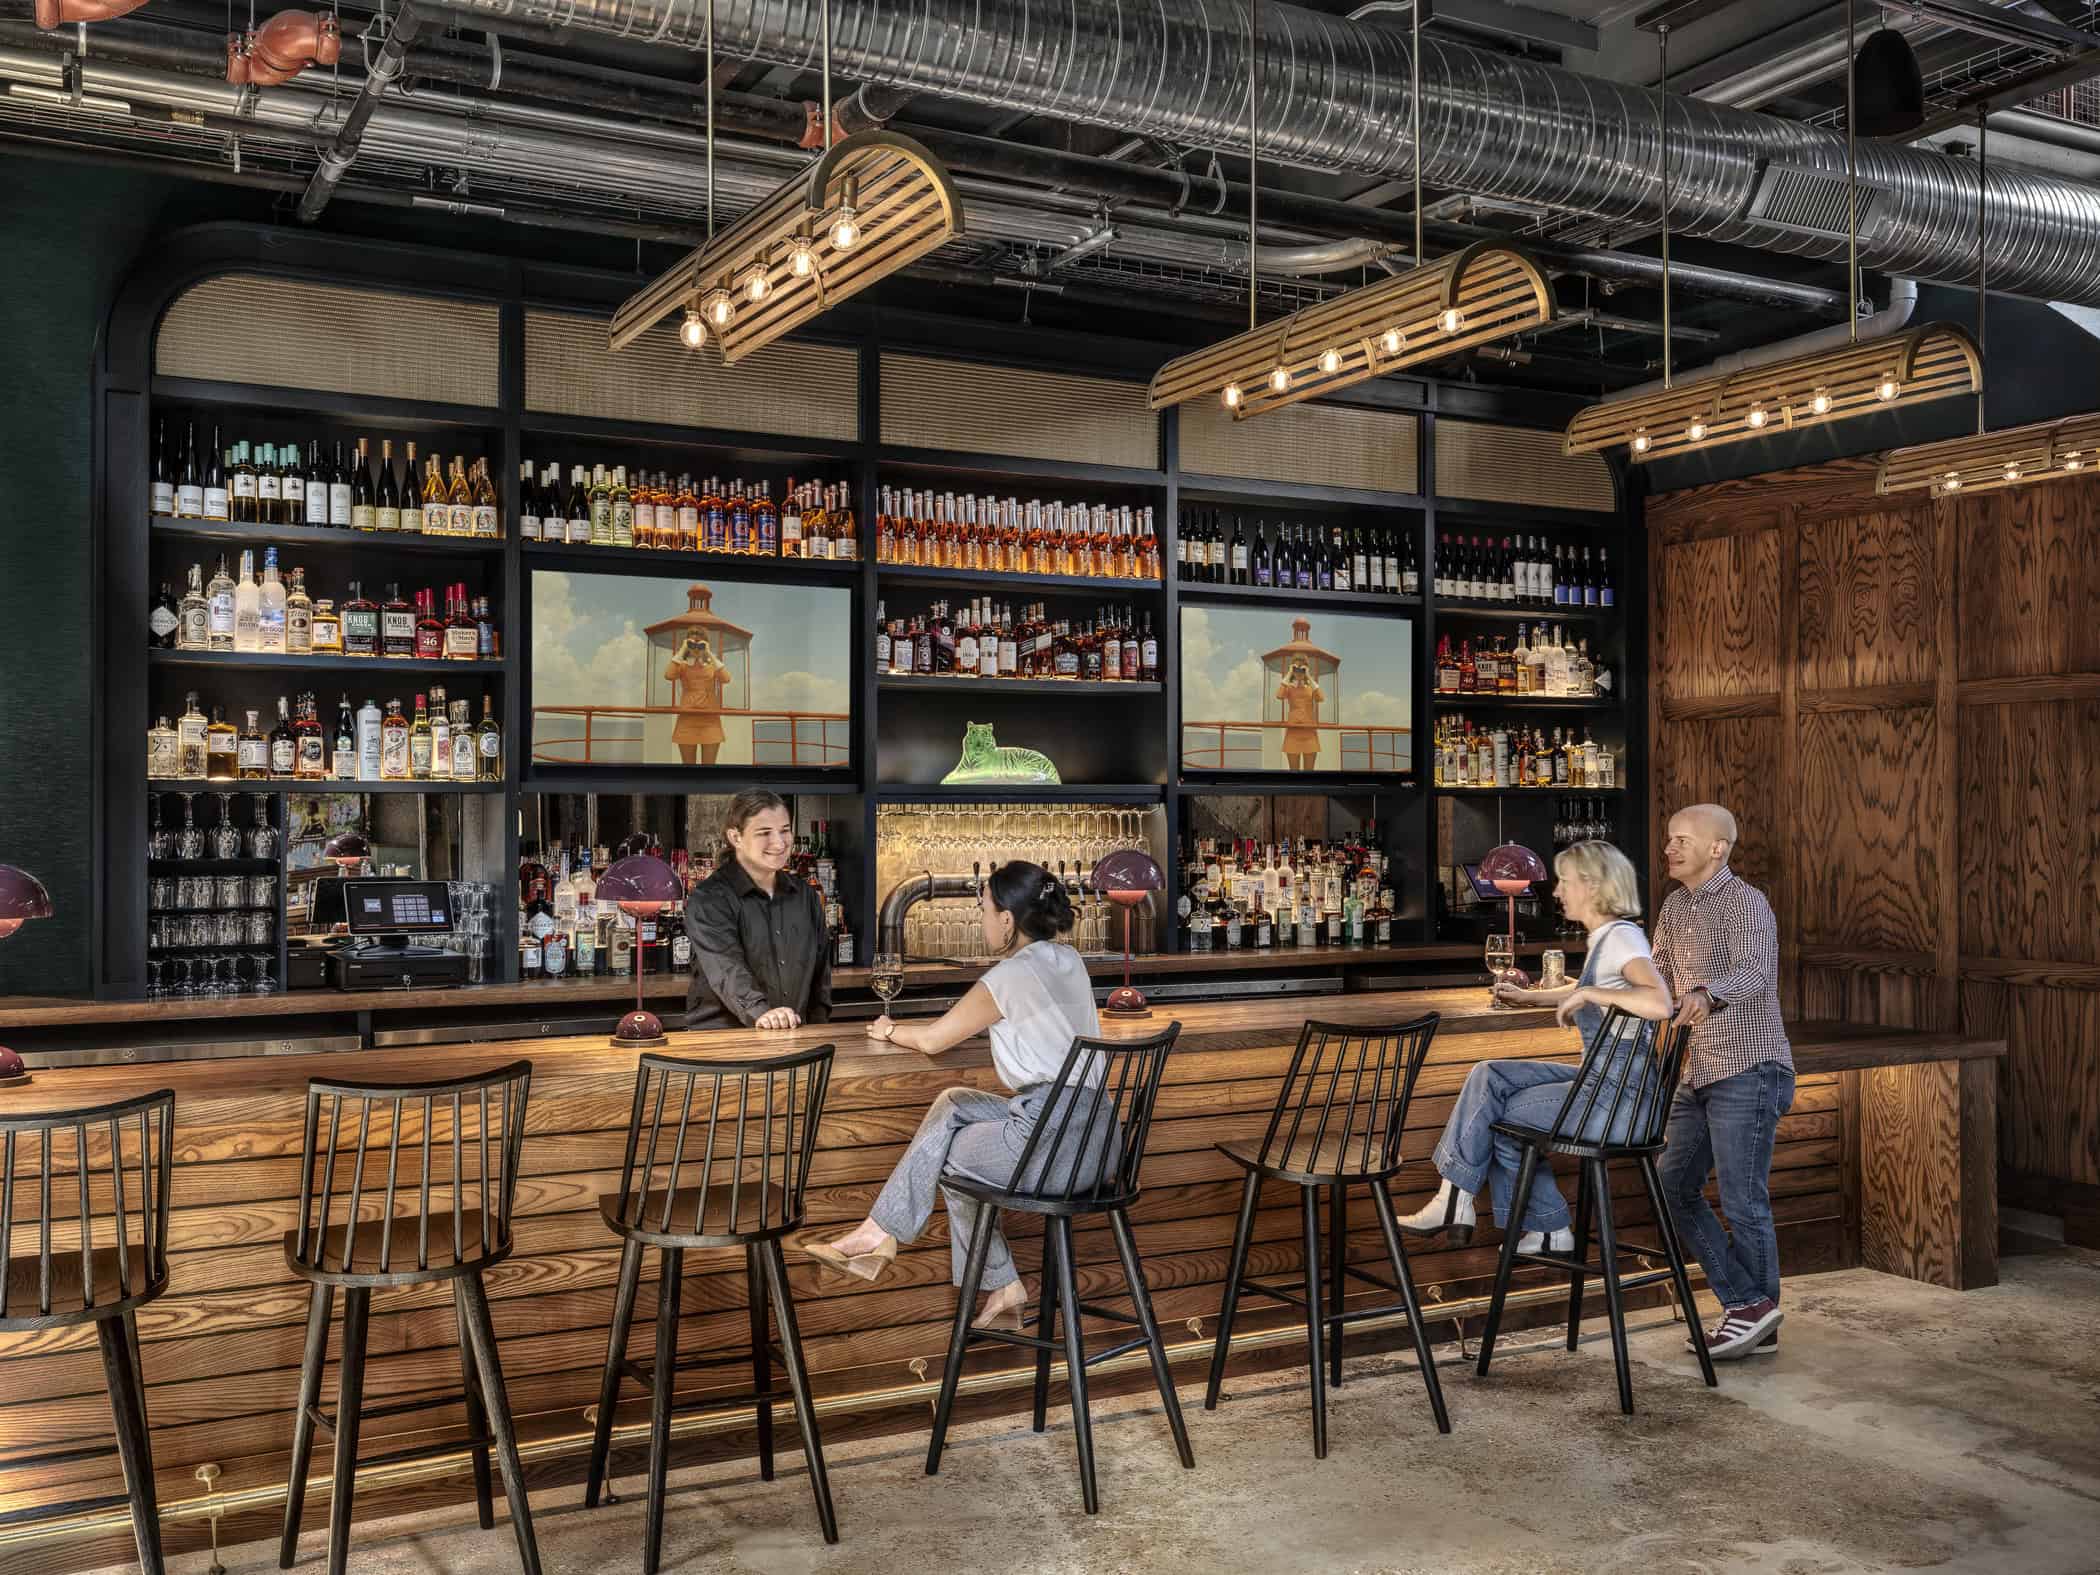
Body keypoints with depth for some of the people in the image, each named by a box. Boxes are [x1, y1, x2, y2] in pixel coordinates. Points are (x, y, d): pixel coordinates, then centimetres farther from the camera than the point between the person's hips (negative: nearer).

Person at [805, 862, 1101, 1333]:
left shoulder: (1010, 977, -13)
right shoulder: (1069, 961, 10)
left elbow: (931, 1041, -2)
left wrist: (890, 1031, 17)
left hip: (1052, 1144, -8)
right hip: (1094, 1131, 8)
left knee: (945, 1153, 15)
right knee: (953, 1103, 18)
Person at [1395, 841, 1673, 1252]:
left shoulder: (1622, 937, -17)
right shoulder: (1604, 938, 12)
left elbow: (1660, 1004, -35)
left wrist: (1589, 993, -27)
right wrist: (1531, 998, 23)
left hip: (1617, 1096, -9)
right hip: (1598, 1079, 9)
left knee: (1496, 1113, -5)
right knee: (1488, 1076, 2)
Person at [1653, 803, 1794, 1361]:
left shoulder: (1745, 903, -13)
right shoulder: (1675, 906, 13)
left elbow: (1755, 972, -31)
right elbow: (1657, 977, 20)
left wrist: (1708, 994, -50)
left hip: (1747, 1071, -9)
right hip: (1699, 1074, 9)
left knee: (1743, 1200, -3)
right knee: (1674, 1187, 9)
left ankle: (1758, 1314, 13)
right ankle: (1743, 1302, 18)